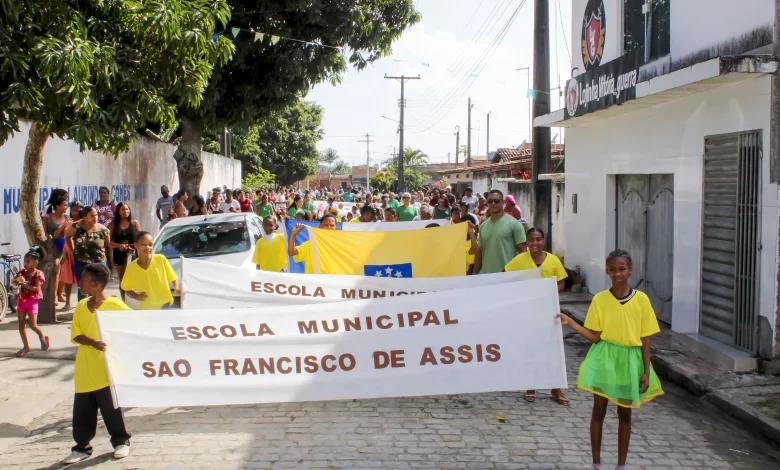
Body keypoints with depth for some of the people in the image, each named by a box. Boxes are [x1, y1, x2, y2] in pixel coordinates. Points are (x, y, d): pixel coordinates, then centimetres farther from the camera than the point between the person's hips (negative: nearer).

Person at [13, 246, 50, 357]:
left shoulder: (38, 274, -11)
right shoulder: (22, 272, 5)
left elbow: (36, 288, -19)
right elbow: (15, 281, -5)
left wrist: (24, 284, -24)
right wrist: (17, 280, -27)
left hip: (32, 301, -6)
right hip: (21, 300, 6)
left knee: (33, 325, -5)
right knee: (21, 324, 3)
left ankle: (43, 338, 24)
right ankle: (26, 346, 11)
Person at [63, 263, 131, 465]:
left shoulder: (115, 305, -10)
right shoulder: (81, 306, 6)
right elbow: (76, 334, 3)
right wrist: (93, 342, -15)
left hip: (108, 370, -5)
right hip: (84, 371, 5)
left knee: (112, 409, 4)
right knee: (82, 411, 9)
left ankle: (121, 442, 21)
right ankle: (82, 447, 20)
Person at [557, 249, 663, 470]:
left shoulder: (641, 299, -4)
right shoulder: (599, 299, -4)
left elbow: (645, 339, -1)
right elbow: (595, 336, -4)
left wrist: (646, 371, -3)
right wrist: (570, 323, -15)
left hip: (630, 360, 0)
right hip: (604, 358, 0)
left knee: (624, 413, 11)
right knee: (599, 409, 4)